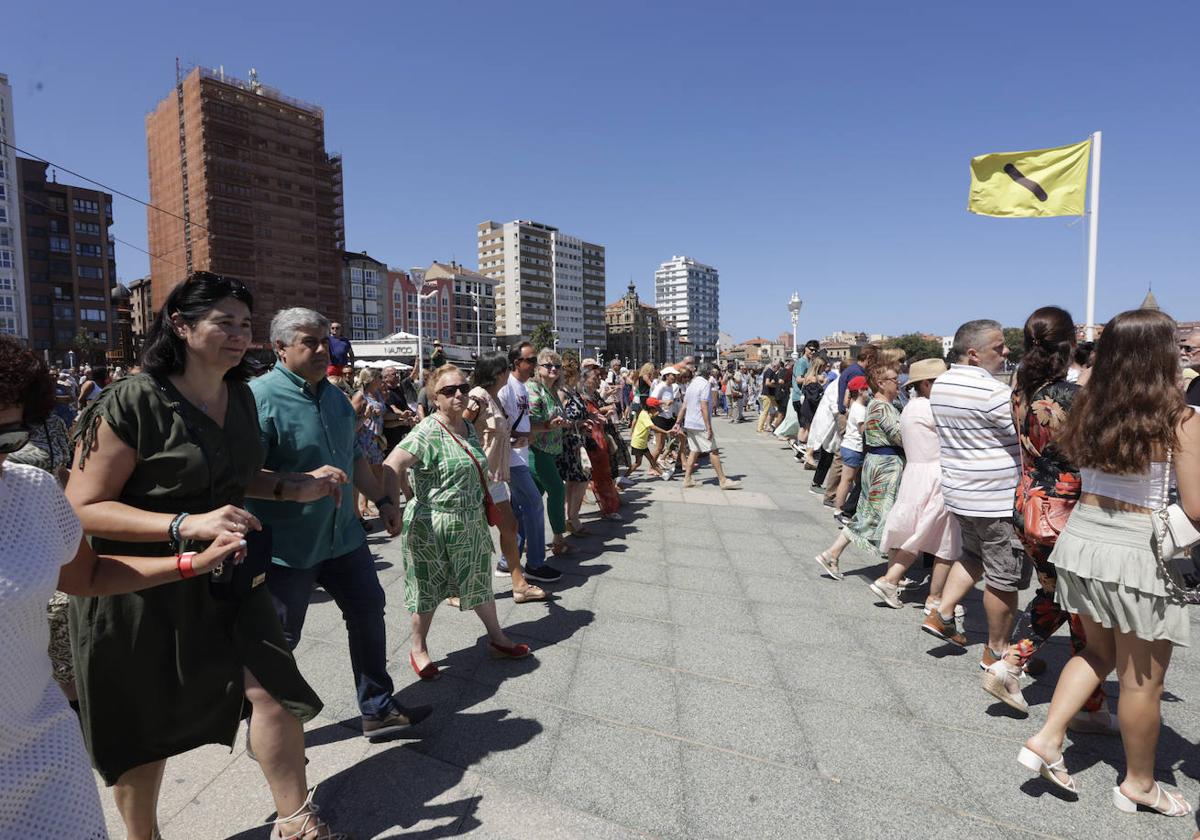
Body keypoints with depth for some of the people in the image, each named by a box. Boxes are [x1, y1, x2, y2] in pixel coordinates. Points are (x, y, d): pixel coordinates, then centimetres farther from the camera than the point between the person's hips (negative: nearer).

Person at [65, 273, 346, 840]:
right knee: (139, 734, 14)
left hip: (221, 579, 5)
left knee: (269, 687, -4)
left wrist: (290, 487, 0)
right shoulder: (130, 403, -18)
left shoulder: (240, 396, 3)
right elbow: (82, 508, -19)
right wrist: (186, 524, -32)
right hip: (136, 590, -4)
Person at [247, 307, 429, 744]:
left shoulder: (335, 396, 8)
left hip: (341, 535, 8)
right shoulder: (260, 397, -17)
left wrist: (382, 500, 17)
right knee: (278, 642, 9)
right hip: (287, 546, -7)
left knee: (368, 613, 13)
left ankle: (378, 709, 30)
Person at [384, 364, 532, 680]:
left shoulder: (468, 428, 6)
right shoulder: (427, 432, -19)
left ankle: (497, 639, 35)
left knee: (480, 582, 19)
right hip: (432, 527, -7)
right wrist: (413, 499, -19)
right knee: (429, 589, 10)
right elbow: (392, 467, -28)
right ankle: (418, 648, 32)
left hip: (471, 524, 7)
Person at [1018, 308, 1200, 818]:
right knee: (1141, 678, 14)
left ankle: (1047, 739, 20)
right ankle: (1138, 784, 33)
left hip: (1082, 539, 5)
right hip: (1139, 553, -5)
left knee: (1099, 652, 26)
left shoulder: (1088, 408, 0)